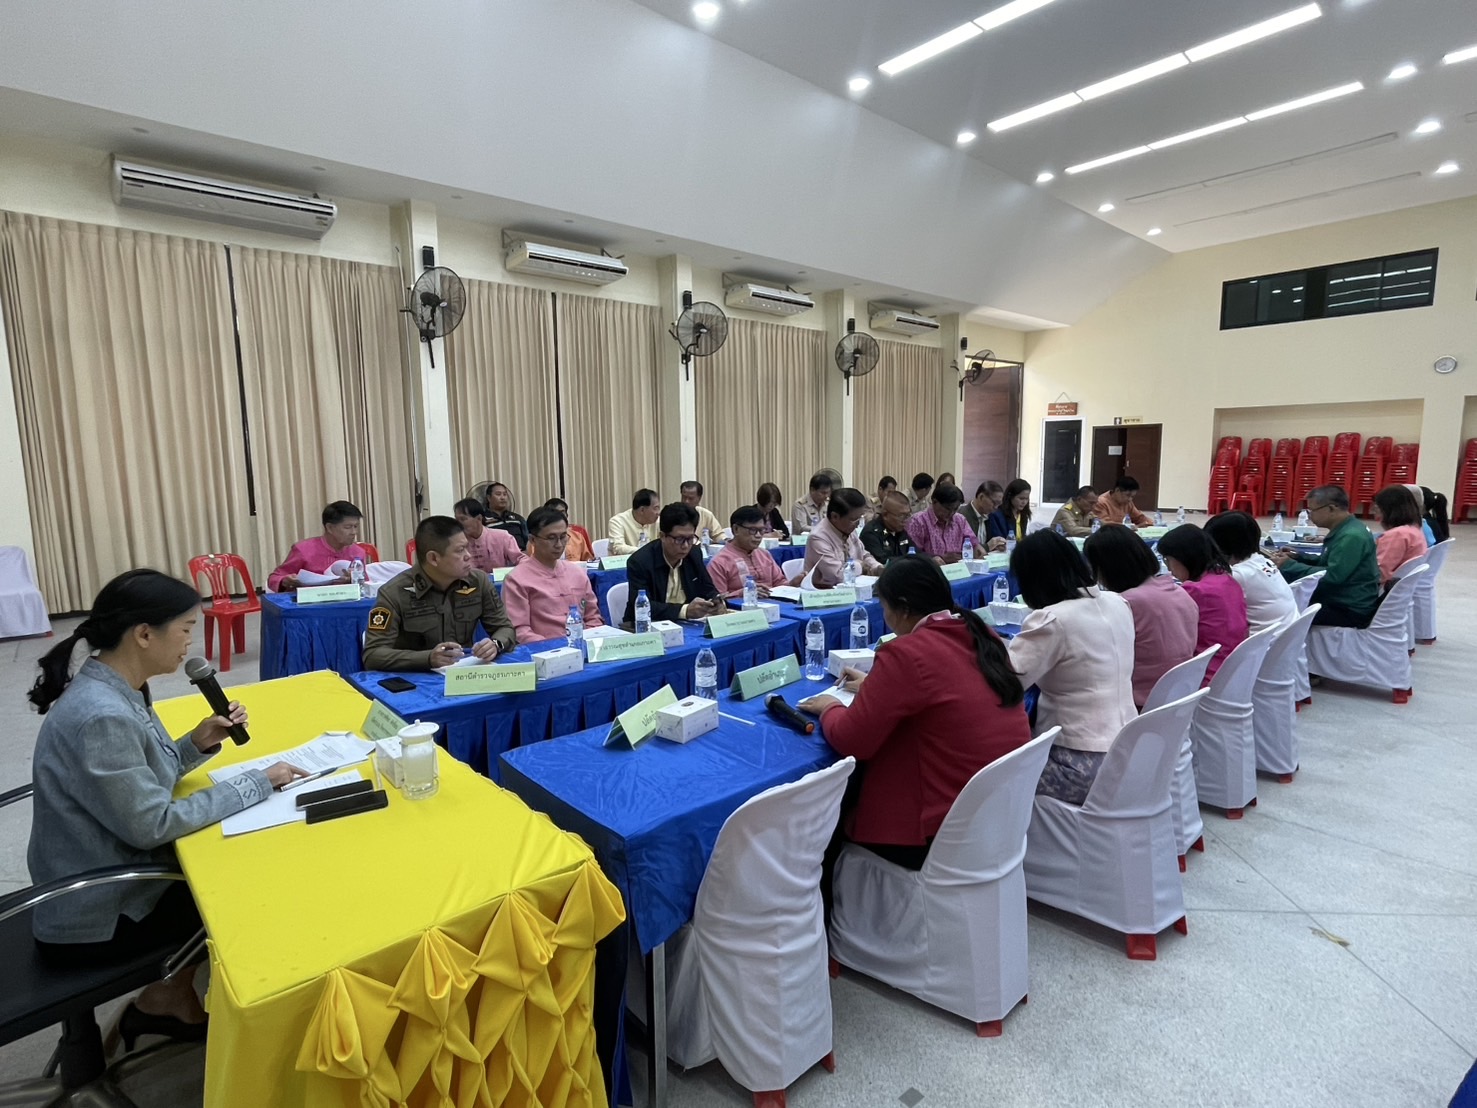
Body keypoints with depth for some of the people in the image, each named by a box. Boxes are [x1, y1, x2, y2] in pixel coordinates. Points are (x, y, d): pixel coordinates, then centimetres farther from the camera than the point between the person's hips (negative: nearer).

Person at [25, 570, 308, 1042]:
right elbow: (151, 824, -27)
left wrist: (198, 743, -8)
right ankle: (165, 999, 22)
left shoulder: (115, 689, -3)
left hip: (111, 877, 8)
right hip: (97, 916, -8)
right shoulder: (100, 716, -32)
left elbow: (144, 775, 8)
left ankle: (176, 996, 22)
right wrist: (255, 783, -22)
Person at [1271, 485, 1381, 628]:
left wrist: (1290, 565, -18)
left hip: (1351, 609, -10)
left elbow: (1332, 576, -26)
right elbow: (1326, 564, 19)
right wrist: (1297, 558, 5)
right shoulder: (1342, 530, 10)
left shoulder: (1352, 536, -22)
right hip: (1336, 600, 10)